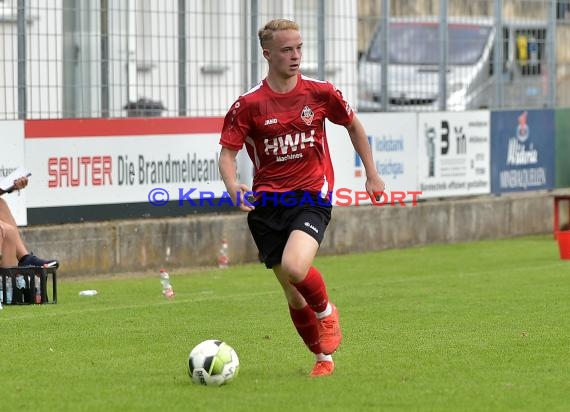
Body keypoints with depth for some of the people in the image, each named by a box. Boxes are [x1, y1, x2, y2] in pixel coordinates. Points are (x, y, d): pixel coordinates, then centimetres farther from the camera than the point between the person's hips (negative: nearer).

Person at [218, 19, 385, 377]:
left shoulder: (320, 93, -1)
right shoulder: (249, 105, -4)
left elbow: (353, 125, 16)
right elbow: (228, 151, -4)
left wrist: (372, 173, 19)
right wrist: (232, 185, -24)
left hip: (311, 197, -1)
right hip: (267, 202, 2)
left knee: (294, 268, -28)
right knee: (294, 295, 4)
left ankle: (326, 312, 4)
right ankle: (324, 357, 25)